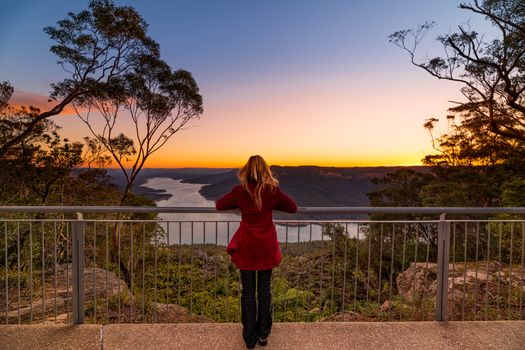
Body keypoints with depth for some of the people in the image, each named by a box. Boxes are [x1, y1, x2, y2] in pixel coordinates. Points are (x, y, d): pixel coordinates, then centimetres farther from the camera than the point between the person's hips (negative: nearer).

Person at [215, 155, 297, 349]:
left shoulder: (240, 191, -9)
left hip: (246, 246, 0)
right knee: (264, 290, 15)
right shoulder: (273, 190, -8)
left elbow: (219, 205, 3)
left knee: (248, 291, 12)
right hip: (266, 246, 1)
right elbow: (293, 207, 1)